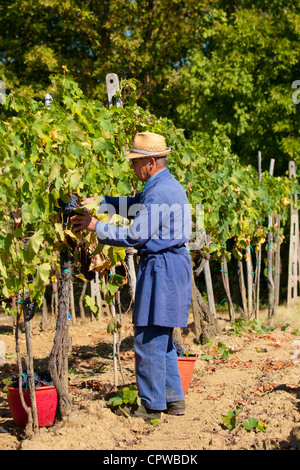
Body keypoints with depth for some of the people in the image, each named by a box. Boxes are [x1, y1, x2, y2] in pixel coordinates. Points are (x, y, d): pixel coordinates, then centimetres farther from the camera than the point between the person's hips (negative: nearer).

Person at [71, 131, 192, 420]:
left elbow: (135, 235, -17)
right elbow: (133, 205, 22)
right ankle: (174, 399, 21)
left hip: (162, 267, -11)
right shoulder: (169, 185, 15)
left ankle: (152, 405, 3)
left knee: (149, 340, -4)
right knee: (161, 337, 16)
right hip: (171, 265, 11)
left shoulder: (158, 192, -18)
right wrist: (98, 203, 12)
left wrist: (96, 227, -9)